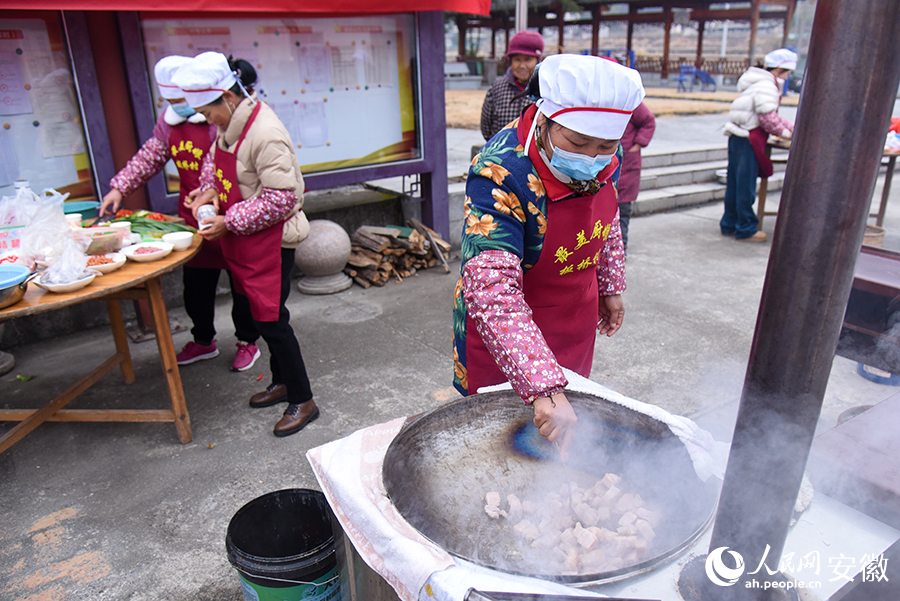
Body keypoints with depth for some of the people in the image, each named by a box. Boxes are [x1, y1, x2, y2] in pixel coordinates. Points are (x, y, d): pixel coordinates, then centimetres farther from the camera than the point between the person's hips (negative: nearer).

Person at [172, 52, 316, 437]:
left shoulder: (265, 134, -24)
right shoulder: (229, 125, 5)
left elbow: (282, 199, -26)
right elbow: (217, 159, 25)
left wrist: (228, 222, -21)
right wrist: (210, 190, 4)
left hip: (270, 241, -9)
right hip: (244, 239, 9)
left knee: (270, 319, -4)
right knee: (263, 314, 17)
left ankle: (303, 401, 10)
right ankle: (282, 383, 35)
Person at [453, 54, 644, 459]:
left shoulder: (603, 158, -12)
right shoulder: (501, 174, -33)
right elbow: (492, 293, -42)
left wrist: (610, 285, 16)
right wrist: (544, 389, -49)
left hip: (577, 321, 6)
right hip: (505, 334, -6)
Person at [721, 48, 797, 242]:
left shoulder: (763, 84, 21)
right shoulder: (767, 86, -12)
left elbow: (770, 116, 23)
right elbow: (767, 118, -18)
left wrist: (790, 127, 16)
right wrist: (785, 133, -6)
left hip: (737, 138, 10)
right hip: (748, 141, -10)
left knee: (735, 184, 13)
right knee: (746, 186, -3)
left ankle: (729, 225, 20)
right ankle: (746, 229, 5)